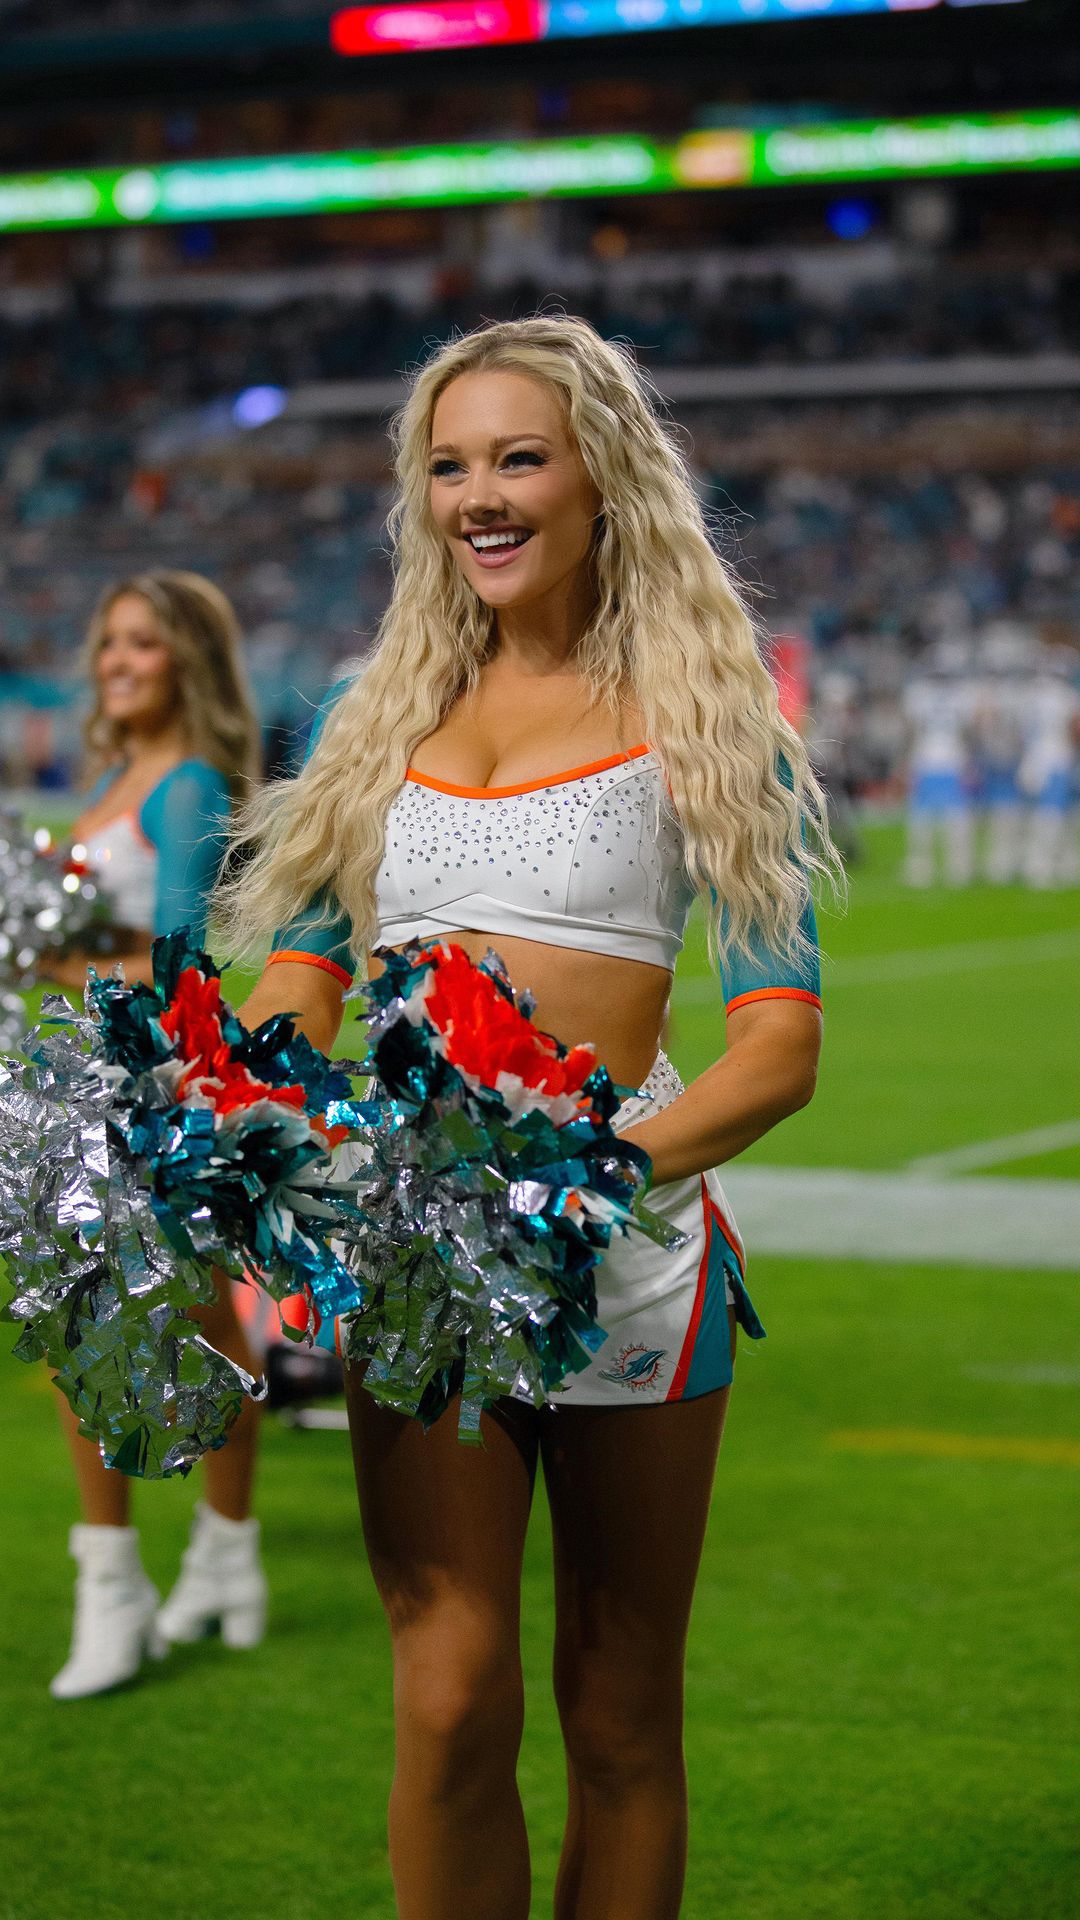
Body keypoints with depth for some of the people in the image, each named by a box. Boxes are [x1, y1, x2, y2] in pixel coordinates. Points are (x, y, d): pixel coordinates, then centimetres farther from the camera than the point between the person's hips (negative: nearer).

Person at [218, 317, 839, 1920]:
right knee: (449, 1697, -5)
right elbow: (299, 987, 15)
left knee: (620, 1713, 5)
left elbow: (782, 1048, -3)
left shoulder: (698, 722, 3)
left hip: (631, 1243, -2)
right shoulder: (376, 719, 15)